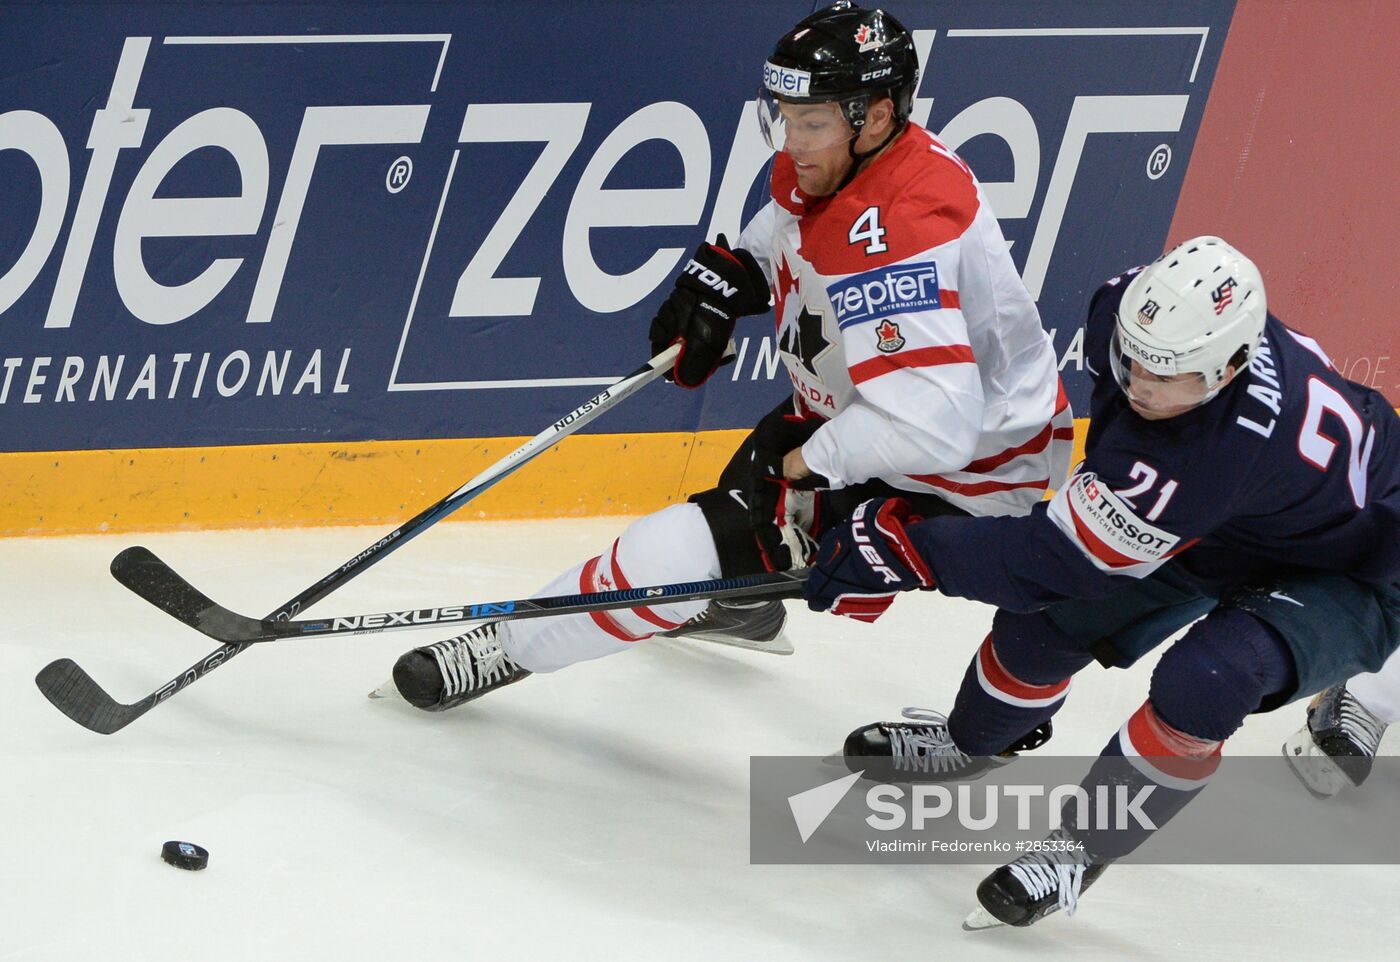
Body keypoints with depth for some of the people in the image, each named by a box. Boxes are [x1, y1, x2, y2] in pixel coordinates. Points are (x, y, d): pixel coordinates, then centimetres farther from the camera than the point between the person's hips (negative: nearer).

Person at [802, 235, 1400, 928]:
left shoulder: (1225, 447, -47)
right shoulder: (1127, 307, -26)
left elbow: (1061, 552, -40)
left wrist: (904, 549, -36)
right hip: (1226, 529, 8)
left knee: (1205, 682, -32)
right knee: (1052, 611, 0)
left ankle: (1084, 846, -10)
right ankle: (973, 741, 32)